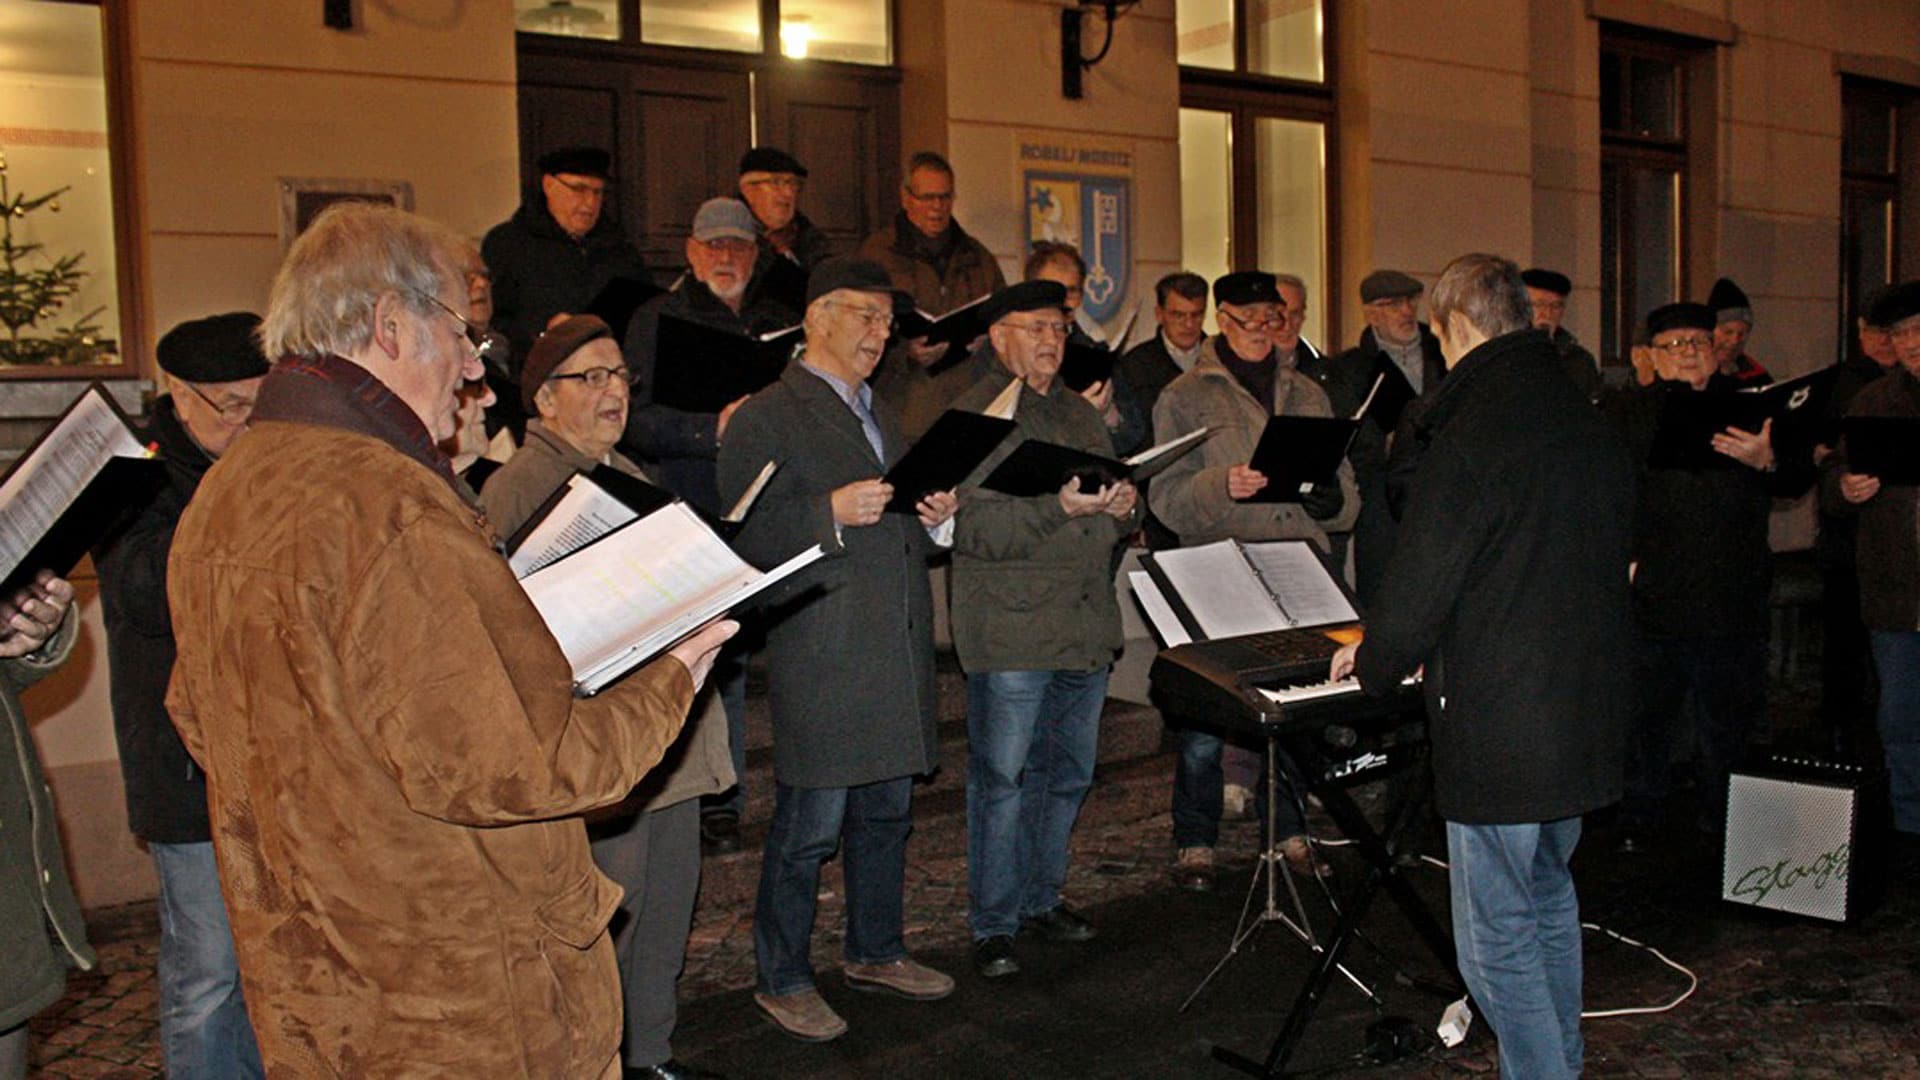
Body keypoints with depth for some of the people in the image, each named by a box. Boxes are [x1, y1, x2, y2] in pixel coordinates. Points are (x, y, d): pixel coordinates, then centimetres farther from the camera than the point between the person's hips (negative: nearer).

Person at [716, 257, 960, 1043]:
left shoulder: (880, 417, 21)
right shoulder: (767, 418, -6)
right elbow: (746, 537, -14)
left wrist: (937, 519, 5)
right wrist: (832, 513, -23)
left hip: (898, 649, 8)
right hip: (822, 657, -8)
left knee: (887, 813, 16)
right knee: (809, 827, -2)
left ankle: (876, 952, 32)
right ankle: (782, 980, 13)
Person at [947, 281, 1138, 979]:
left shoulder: (1080, 413, 17)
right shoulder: (974, 416, -5)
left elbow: (1114, 520, 21)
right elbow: (975, 529, -16)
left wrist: (1121, 509, -2)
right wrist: (1059, 507, -26)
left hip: (1085, 628, 7)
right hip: (1010, 630, -7)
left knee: (1067, 774, 14)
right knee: (1000, 778, 0)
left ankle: (1041, 898, 30)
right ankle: (992, 925, 12)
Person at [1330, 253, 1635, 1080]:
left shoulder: (1472, 439, -19)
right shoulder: (1595, 431, 7)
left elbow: (1417, 588, -18)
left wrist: (1374, 662, 4)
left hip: (1500, 729, -9)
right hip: (1588, 722, 9)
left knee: (1497, 936, 2)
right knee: (1548, 902, 24)